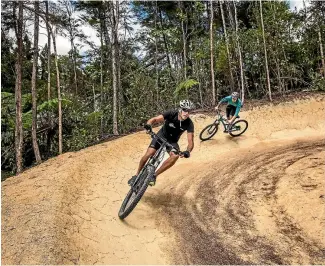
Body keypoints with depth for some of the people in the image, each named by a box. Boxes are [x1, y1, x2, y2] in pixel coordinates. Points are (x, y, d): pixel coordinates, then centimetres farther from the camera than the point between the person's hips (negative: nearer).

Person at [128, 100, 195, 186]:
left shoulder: (189, 124, -23)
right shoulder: (171, 114, -25)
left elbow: (191, 142, -25)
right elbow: (155, 119, -32)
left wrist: (188, 151, -46)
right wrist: (148, 125, -54)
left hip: (172, 141, 1)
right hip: (162, 136, -1)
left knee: (175, 156, -30)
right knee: (148, 154, -19)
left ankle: (154, 175, -16)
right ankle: (137, 175, 7)